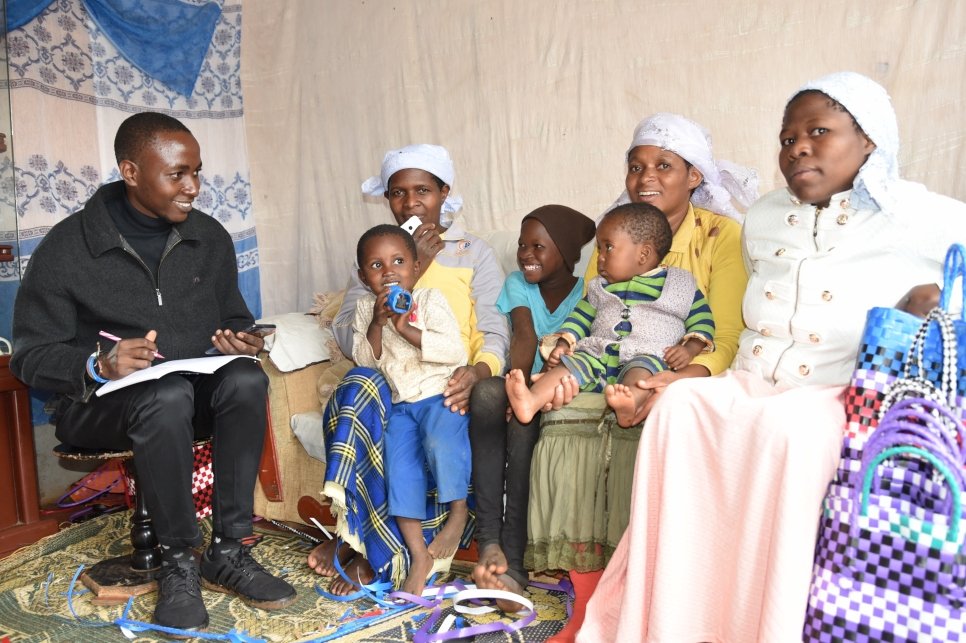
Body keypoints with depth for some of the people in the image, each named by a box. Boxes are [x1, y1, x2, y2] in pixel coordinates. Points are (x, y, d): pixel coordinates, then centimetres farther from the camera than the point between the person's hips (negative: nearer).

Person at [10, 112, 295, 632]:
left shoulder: (210, 238, 6)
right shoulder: (67, 248, -7)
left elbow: (233, 320, 17)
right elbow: (29, 355, -6)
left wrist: (240, 342, -8)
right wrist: (99, 366, -26)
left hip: (196, 389, 4)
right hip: (99, 403, -3)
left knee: (246, 379, -29)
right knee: (168, 395, -37)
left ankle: (229, 552, -20)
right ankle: (179, 564, -20)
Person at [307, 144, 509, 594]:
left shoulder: (474, 253, 11)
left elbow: (496, 334, 0)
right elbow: (348, 339, 3)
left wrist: (477, 371, -24)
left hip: (447, 388, -2)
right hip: (387, 381, 2)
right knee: (360, 390, -33)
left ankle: (370, 551, -14)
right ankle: (386, 547, -21)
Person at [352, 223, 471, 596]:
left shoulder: (430, 300, -5)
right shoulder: (365, 309, 8)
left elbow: (456, 352, -15)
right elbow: (364, 361, 1)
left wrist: (406, 328, -21)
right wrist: (377, 322, -14)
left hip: (440, 393, -4)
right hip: (400, 404, 4)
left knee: (441, 440, -32)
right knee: (399, 467, -13)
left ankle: (458, 509, -6)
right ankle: (419, 555, -6)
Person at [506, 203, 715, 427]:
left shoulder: (679, 285, 12)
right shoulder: (600, 288, 26)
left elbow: (702, 321, 10)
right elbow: (580, 316, 24)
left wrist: (689, 349, -10)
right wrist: (563, 344, 5)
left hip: (648, 356, -3)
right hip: (598, 356, 3)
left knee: (643, 366, -36)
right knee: (571, 364, -24)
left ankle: (630, 402, -65)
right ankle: (531, 401, -46)